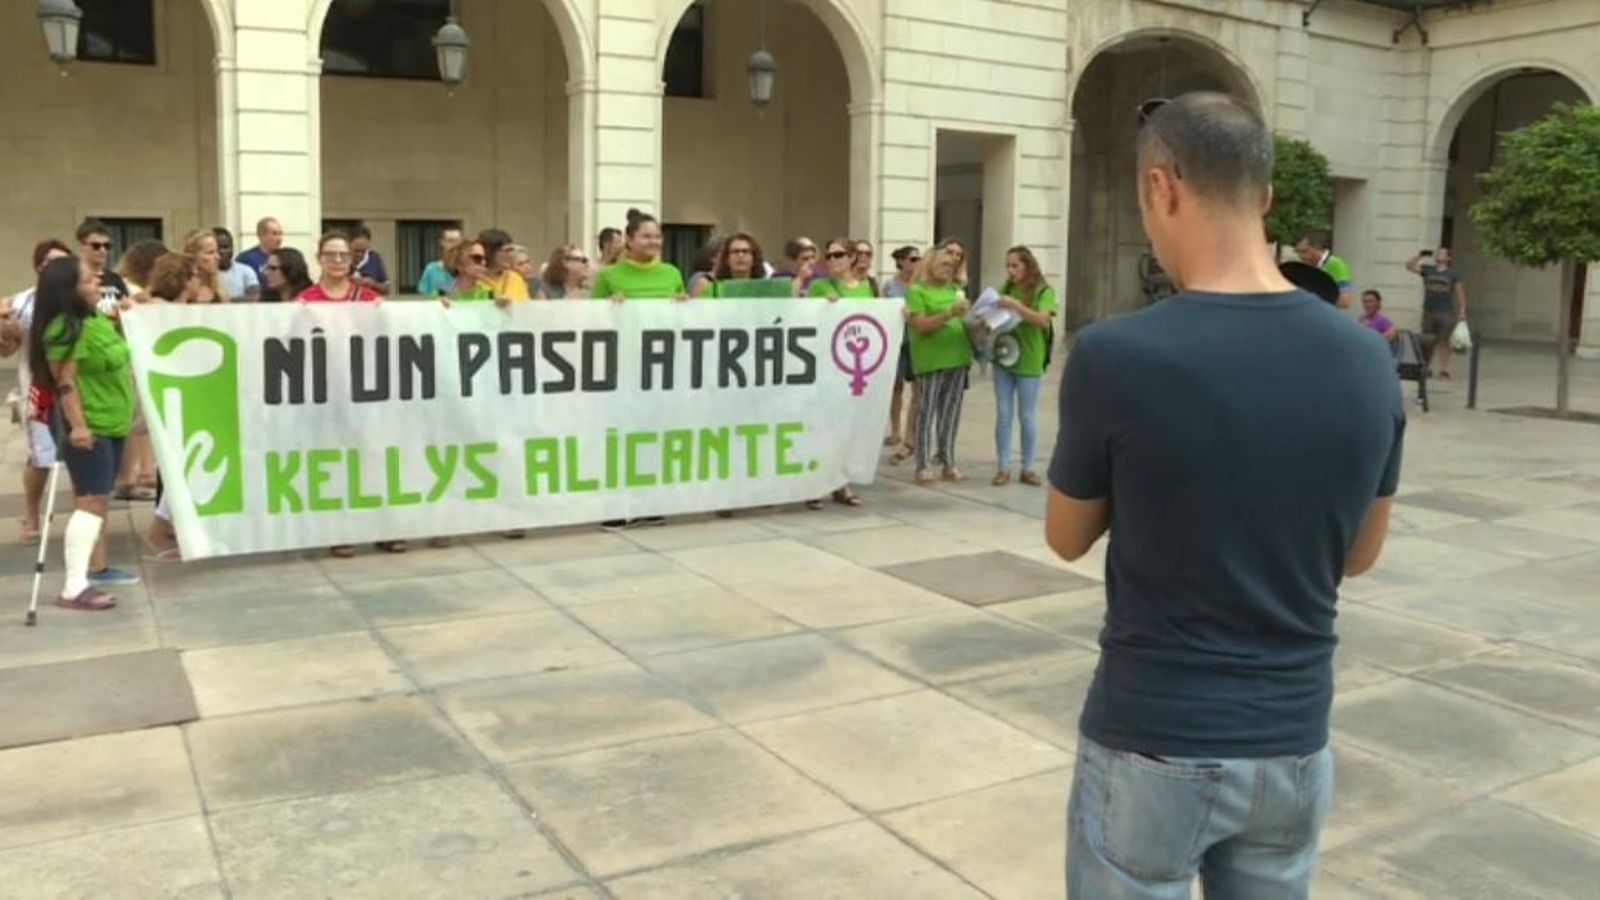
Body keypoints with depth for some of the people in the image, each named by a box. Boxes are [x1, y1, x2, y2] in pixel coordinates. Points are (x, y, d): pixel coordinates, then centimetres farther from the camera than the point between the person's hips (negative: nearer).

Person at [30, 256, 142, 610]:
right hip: (89, 426, -10)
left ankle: (97, 569, 29)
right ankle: (74, 588, -14)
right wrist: (77, 425, -26)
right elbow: (64, 382, -23)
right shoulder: (66, 328, -19)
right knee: (90, 501, -13)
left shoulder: (95, 319, 11)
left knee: (99, 499, 17)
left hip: (112, 422, 10)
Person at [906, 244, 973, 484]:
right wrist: (949, 314, -22)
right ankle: (923, 466, 3)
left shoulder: (955, 290, 15)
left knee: (951, 413, 9)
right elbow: (920, 325, -13)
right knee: (927, 413, -2)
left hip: (958, 358, 6)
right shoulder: (917, 291, -4)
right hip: (931, 361, -6)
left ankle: (948, 463, 16)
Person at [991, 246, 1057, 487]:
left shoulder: (1044, 291, -5)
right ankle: (1003, 467, 9)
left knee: (1026, 416, 4)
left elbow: (1042, 320, -18)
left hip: (1029, 362, -3)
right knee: (1003, 414, 3)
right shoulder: (1005, 290, 6)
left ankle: (1028, 468, 14)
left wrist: (1016, 306, -27)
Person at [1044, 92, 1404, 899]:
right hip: (1292, 744, 4)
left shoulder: (1115, 355, -20)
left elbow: (1067, 539, -3)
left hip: (1152, 746, -4)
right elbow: (1359, 554, 8)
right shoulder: (1366, 361, -5)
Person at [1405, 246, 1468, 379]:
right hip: (1428, 312, 2)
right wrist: (1420, 255, -4)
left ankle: (1444, 369, 1)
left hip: (1445, 313, -2)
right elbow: (1409, 265, 4)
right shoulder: (1427, 270, 9)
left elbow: (1460, 293, 2)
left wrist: (1462, 311, -4)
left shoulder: (1454, 275, 4)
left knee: (1443, 342, -2)